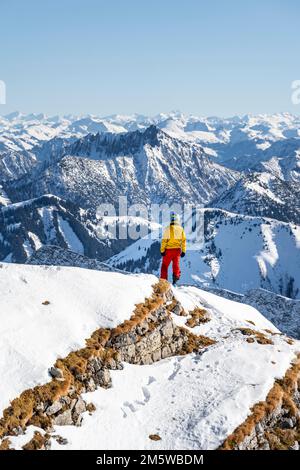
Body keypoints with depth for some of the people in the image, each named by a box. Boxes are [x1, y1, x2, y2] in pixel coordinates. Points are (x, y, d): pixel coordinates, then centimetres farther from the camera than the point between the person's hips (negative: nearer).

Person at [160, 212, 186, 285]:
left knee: (165, 265, 8)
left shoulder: (168, 228, -11)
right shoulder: (181, 229, 2)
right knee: (176, 265, 13)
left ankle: (163, 280, 8)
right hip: (177, 249, 3)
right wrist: (183, 251, 10)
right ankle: (176, 277, 3)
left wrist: (162, 250, -4)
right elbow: (184, 240, 4)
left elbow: (164, 240, -11)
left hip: (169, 249, -3)